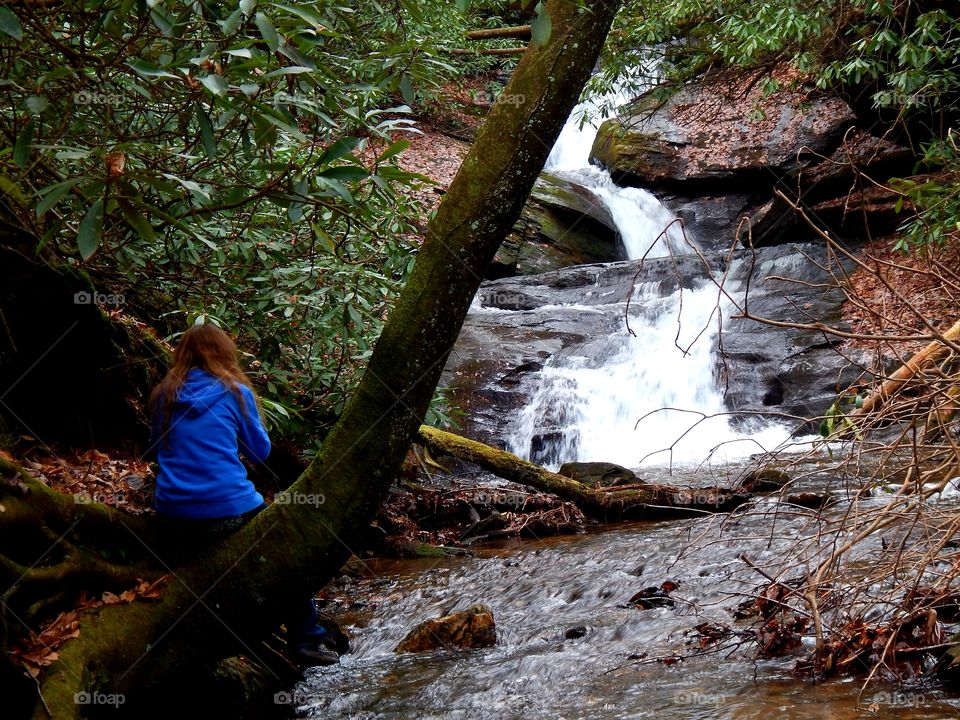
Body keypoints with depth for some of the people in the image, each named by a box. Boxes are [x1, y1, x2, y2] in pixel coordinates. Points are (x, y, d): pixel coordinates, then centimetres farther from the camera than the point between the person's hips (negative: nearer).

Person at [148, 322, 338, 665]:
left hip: (171, 515, 4)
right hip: (228, 510, -4)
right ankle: (305, 638, 12)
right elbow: (261, 451, 7)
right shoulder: (235, 392, -1)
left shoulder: (164, 395, 7)